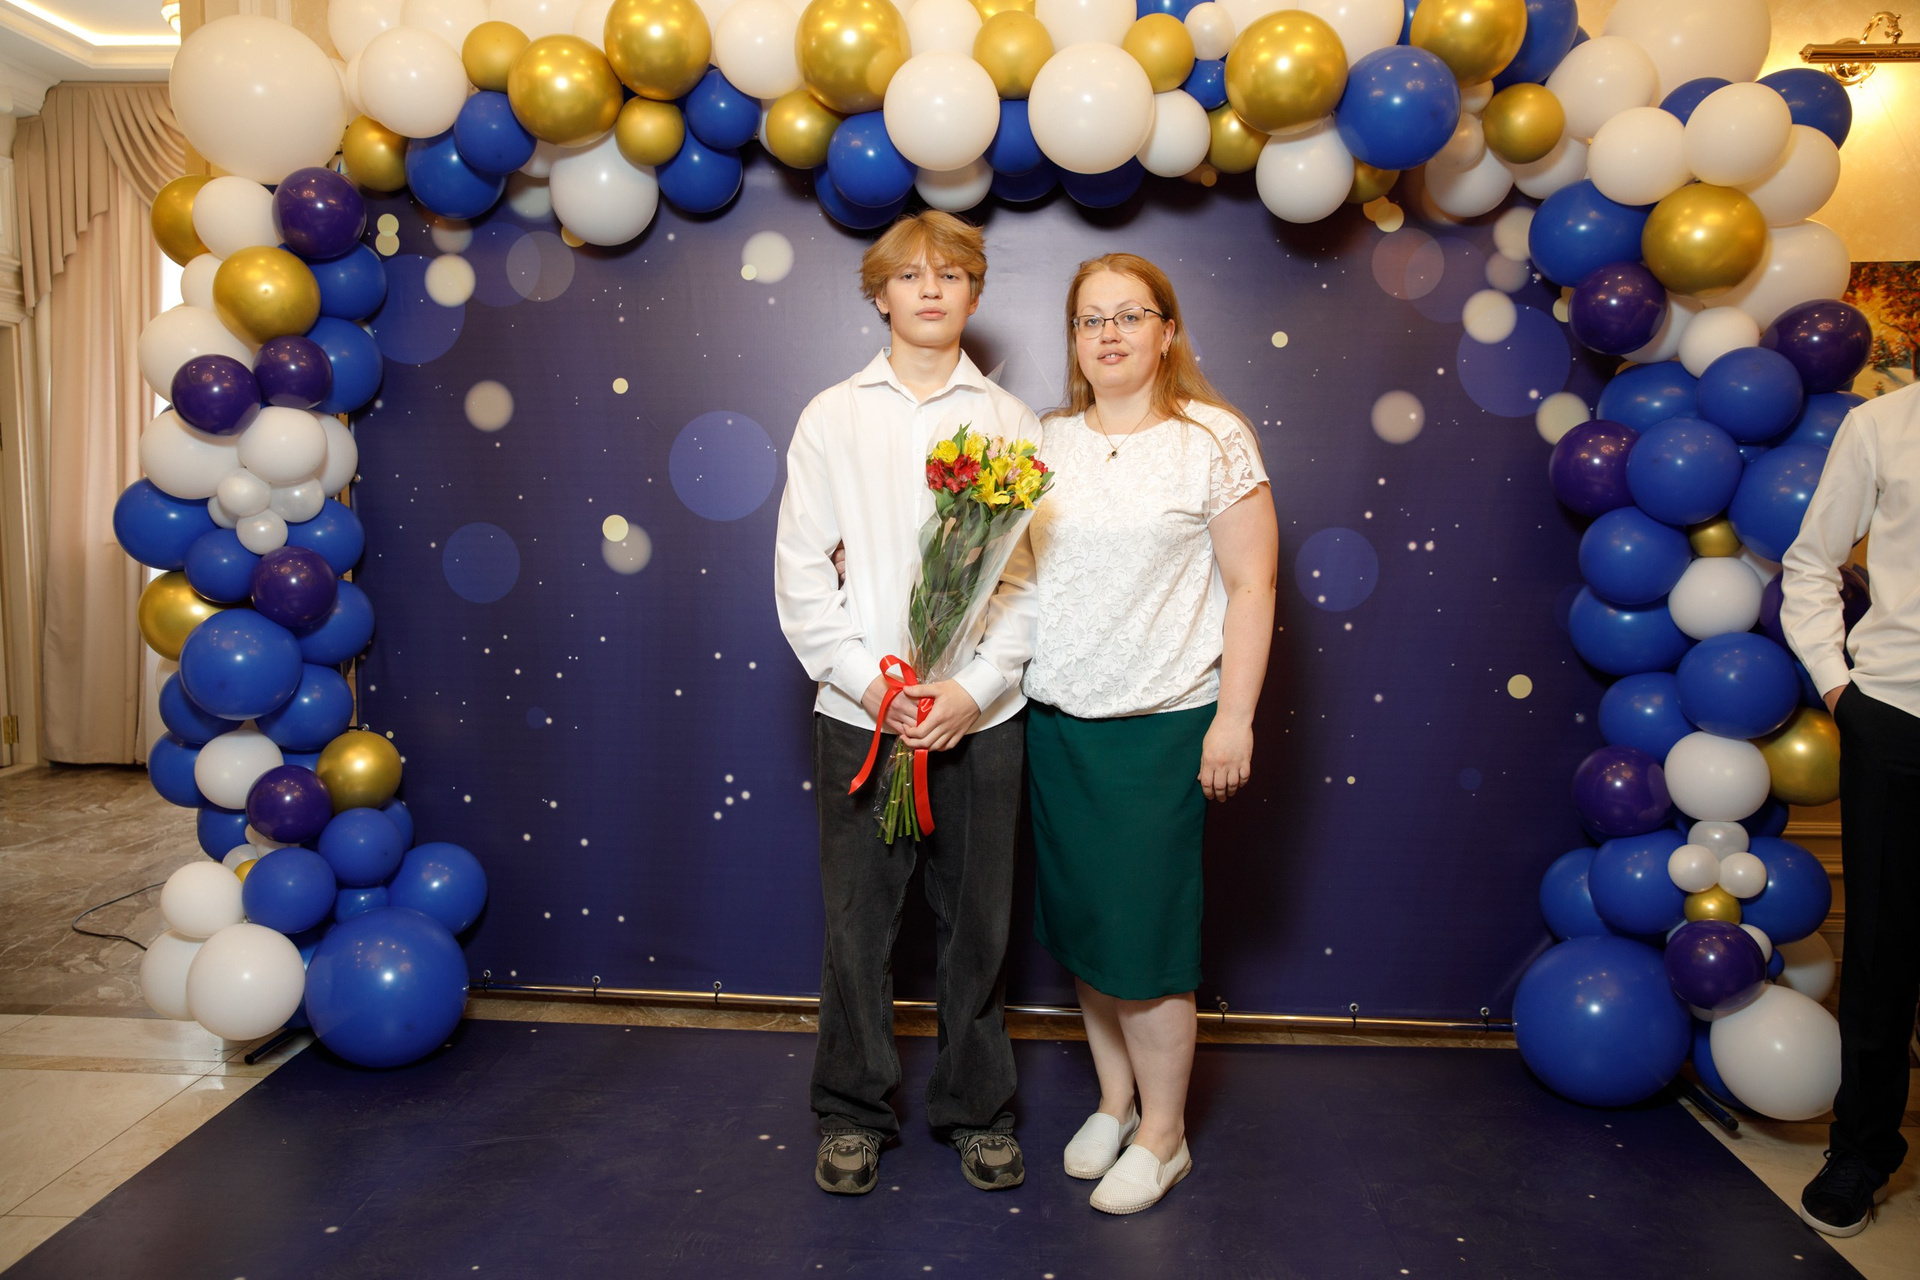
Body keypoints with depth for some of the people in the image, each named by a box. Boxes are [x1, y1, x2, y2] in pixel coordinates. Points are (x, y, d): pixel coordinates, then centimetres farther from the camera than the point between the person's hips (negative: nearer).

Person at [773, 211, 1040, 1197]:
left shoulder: (1011, 422, 6)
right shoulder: (831, 417, 6)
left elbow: (1032, 573, 1)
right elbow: (800, 570, 2)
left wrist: (977, 686, -11)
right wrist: (864, 680, -10)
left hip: (981, 713, 0)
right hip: (859, 710, 0)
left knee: (976, 920, 9)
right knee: (857, 920, 6)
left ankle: (976, 1108, 26)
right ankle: (853, 1111, 25)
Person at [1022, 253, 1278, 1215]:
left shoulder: (1212, 439, -4)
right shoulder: (1045, 441, 8)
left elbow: (1250, 585, -6)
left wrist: (1233, 718, -10)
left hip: (1161, 723, -4)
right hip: (1055, 718, 5)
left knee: (1145, 929, 0)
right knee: (1079, 921, 12)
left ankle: (1163, 1136, 20)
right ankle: (1114, 1102, 32)